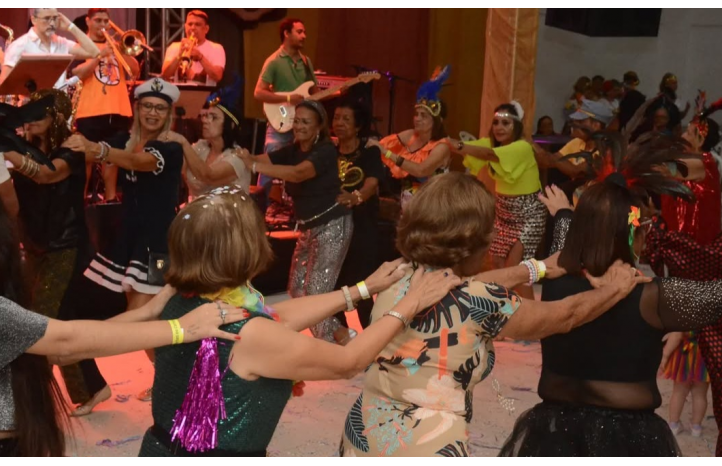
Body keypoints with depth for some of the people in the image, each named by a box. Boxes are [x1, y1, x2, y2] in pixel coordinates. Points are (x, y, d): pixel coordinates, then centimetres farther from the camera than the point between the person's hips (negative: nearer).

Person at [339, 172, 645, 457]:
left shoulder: (397, 283, -1)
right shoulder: (478, 304, -17)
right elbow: (566, 315, -2)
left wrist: (538, 267, 25)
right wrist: (615, 288, 16)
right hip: (424, 448, -6)